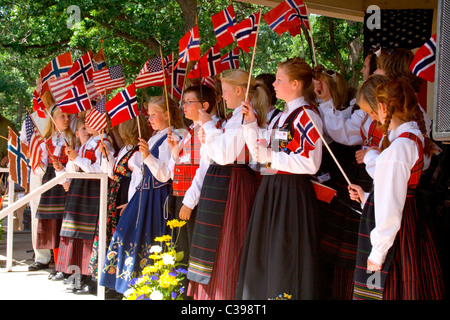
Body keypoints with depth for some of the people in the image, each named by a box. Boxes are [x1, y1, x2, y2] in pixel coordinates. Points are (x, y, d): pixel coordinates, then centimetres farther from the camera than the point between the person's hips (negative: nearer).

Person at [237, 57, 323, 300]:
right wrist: (251, 124, 7)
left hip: (292, 192, -9)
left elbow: (310, 163, -22)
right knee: (264, 256, 15)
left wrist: (271, 157, -18)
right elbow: (261, 154, 15)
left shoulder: (306, 115, -13)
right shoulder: (280, 116, 15)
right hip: (271, 189, 9)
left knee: (286, 258, -1)